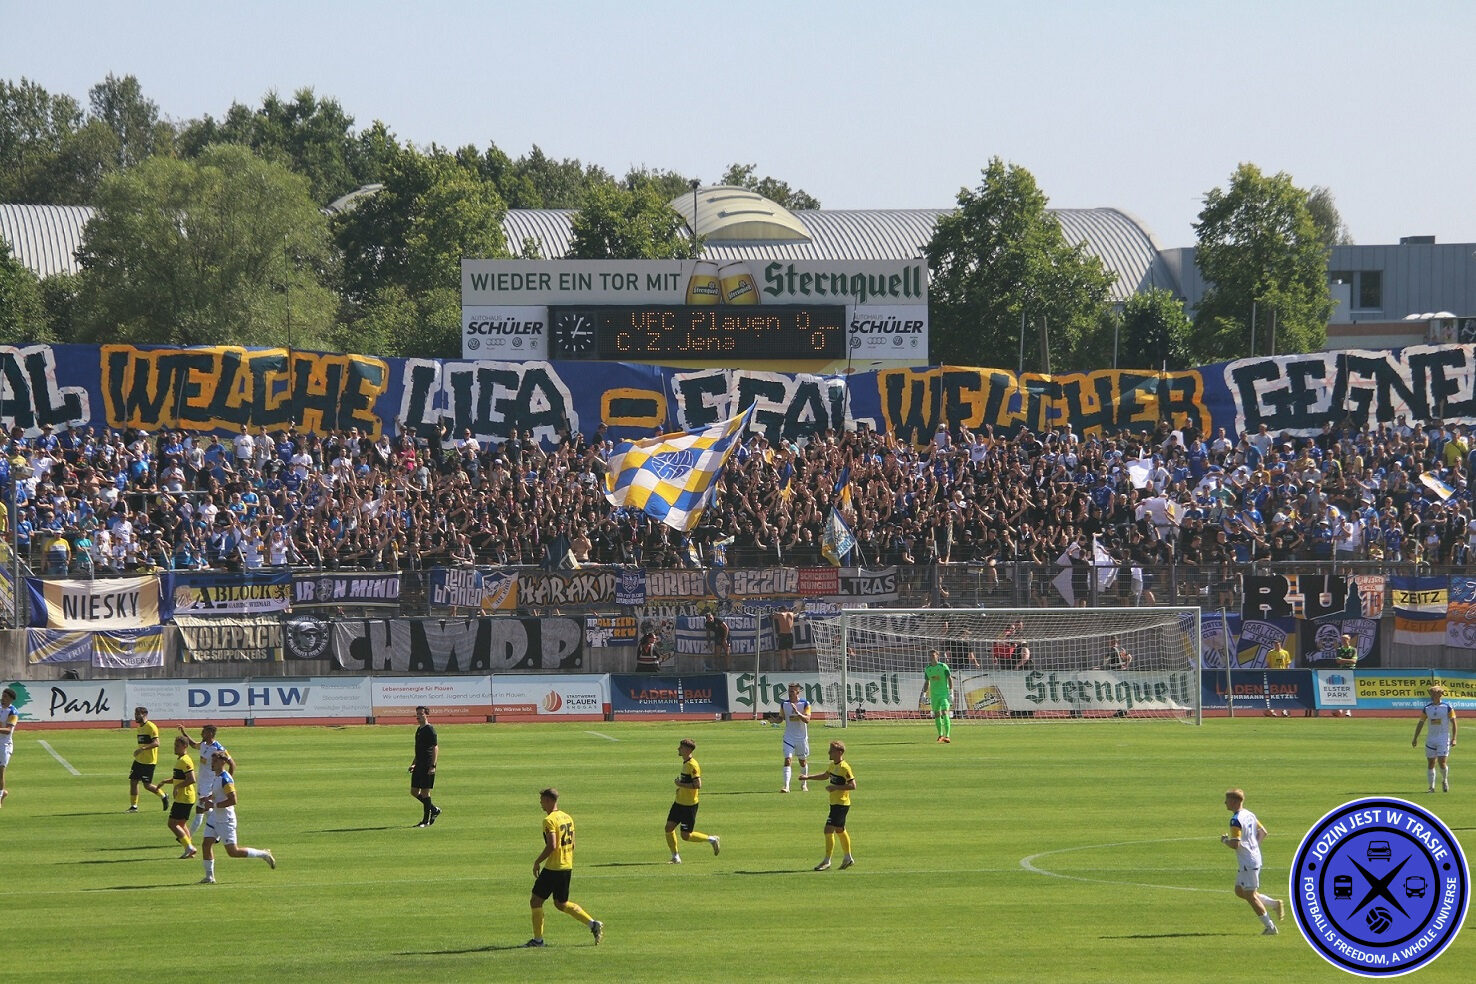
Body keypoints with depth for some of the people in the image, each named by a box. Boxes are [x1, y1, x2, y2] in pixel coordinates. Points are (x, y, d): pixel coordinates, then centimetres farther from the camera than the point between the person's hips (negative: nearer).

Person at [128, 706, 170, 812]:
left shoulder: (151, 727, -14)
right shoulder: (139, 728, 14)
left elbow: (156, 743, -23)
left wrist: (143, 748, -31)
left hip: (149, 761, -9)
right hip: (139, 760, 9)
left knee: (147, 785, -6)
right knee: (133, 781, 1)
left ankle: (163, 796, 17)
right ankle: (133, 806, 7)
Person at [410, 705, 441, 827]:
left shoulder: (430, 730, -11)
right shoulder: (419, 730, 16)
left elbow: (435, 748, -16)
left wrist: (433, 766, -21)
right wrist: (413, 764, 22)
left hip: (427, 766, -9)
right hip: (419, 766, 9)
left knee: (425, 792, -5)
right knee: (414, 792, 10)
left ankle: (426, 820, 1)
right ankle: (434, 810, 24)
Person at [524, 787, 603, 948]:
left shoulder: (549, 821, -15)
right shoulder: (567, 818, 11)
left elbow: (552, 846, -24)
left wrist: (538, 861, -13)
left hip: (553, 868, -8)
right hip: (567, 867, 8)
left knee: (536, 901, 3)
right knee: (561, 904, 18)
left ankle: (538, 939, 3)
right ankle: (594, 924, 7)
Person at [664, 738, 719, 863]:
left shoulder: (692, 765, -19)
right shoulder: (685, 763, 11)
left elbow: (698, 785, -26)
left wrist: (681, 784, -20)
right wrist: (681, 788, 10)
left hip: (689, 806, -9)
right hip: (679, 803, 9)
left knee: (686, 836, -4)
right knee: (669, 828, 2)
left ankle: (711, 840, 14)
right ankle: (675, 856, 11)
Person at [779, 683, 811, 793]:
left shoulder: (805, 704, -7)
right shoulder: (784, 704, 0)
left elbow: (807, 720, -15)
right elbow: (781, 718, 8)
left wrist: (797, 712, -29)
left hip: (802, 738, 0)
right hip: (789, 737, 0)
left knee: (803, 761, 13)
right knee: (787, 760, -15)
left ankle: (803, 784, 32)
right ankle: (786, 786, -21)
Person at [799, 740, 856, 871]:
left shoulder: (844, 767, -19)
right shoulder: (833, 765, 10)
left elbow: (853, 785, -22)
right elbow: (825, 775, 29)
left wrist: (836, 787, -24)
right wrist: (808, 777, 21)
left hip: (841, 804, -10)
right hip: (834, 803, 10)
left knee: (829, 829, -12)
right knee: (839, 830, 18)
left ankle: (826, 861, -8)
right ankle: (847, 858, 30)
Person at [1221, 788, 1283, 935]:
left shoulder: (1236, 820, -19)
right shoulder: (1250, 815, 9)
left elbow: (1235, 844, -25)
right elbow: (1263, 832, 19)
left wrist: (1224, 840, -6)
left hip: (1248, 863, -9)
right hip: (1255, 857, 9)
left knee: (1250, 895, -1)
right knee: (1240, 891, 17)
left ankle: (1270, 927, 2)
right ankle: (1274, 904, 14)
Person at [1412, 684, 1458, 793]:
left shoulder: (1447, 707, -4)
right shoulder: (1427, 708, 5)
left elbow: (1453, 723, -1)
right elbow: (1420, 723, 10)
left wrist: (1454, 739, -6)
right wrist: (1415, 738, 7)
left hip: (1444, 738, -3)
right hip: (1431, 738, 3)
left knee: (1442, 762, -11)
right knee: (1430, 763, 1)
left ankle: (1445, 780, 17)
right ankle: (1431, 787, 9)